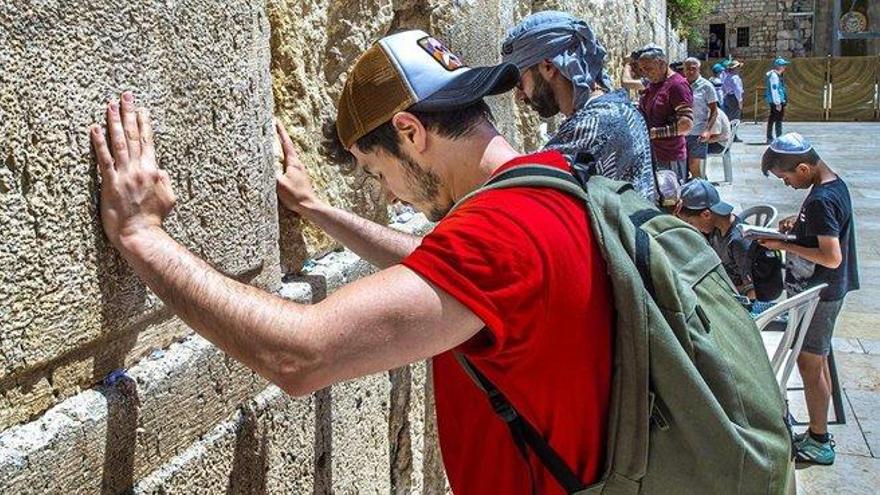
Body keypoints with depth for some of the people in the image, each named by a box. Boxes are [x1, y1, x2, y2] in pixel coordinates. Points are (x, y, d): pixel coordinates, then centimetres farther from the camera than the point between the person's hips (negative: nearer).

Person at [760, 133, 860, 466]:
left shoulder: (820, 200, -26)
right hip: (826, 290, 10)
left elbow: (832, 257, -28)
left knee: (809, 365, 2)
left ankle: (818, 443, 15)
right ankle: (819, 434, 29)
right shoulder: (835, 183, 4)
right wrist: (799, 224, 6)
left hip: (817, 295, -10)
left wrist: (786, 245, -20)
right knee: (818, 361, 18)